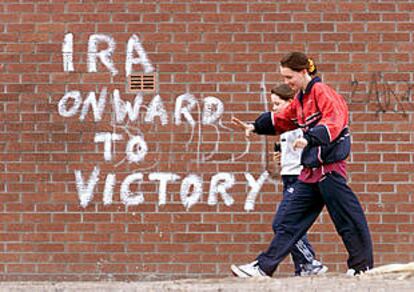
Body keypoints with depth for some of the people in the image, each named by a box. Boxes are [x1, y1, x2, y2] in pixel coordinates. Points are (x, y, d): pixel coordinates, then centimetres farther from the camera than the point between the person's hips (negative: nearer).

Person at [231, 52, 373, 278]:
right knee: (290, 219, 7)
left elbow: (333, 122, -25)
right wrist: (257, 126, 23)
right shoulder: (300, 98, 16)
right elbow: (281, 120, 32)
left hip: (329, 166, -9)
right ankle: (263, 267, 6)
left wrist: (309, 139, -37)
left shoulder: (321, 91, -11)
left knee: (346, 217, -2)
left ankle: (362, 266, 9)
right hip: (311, 169, 9)